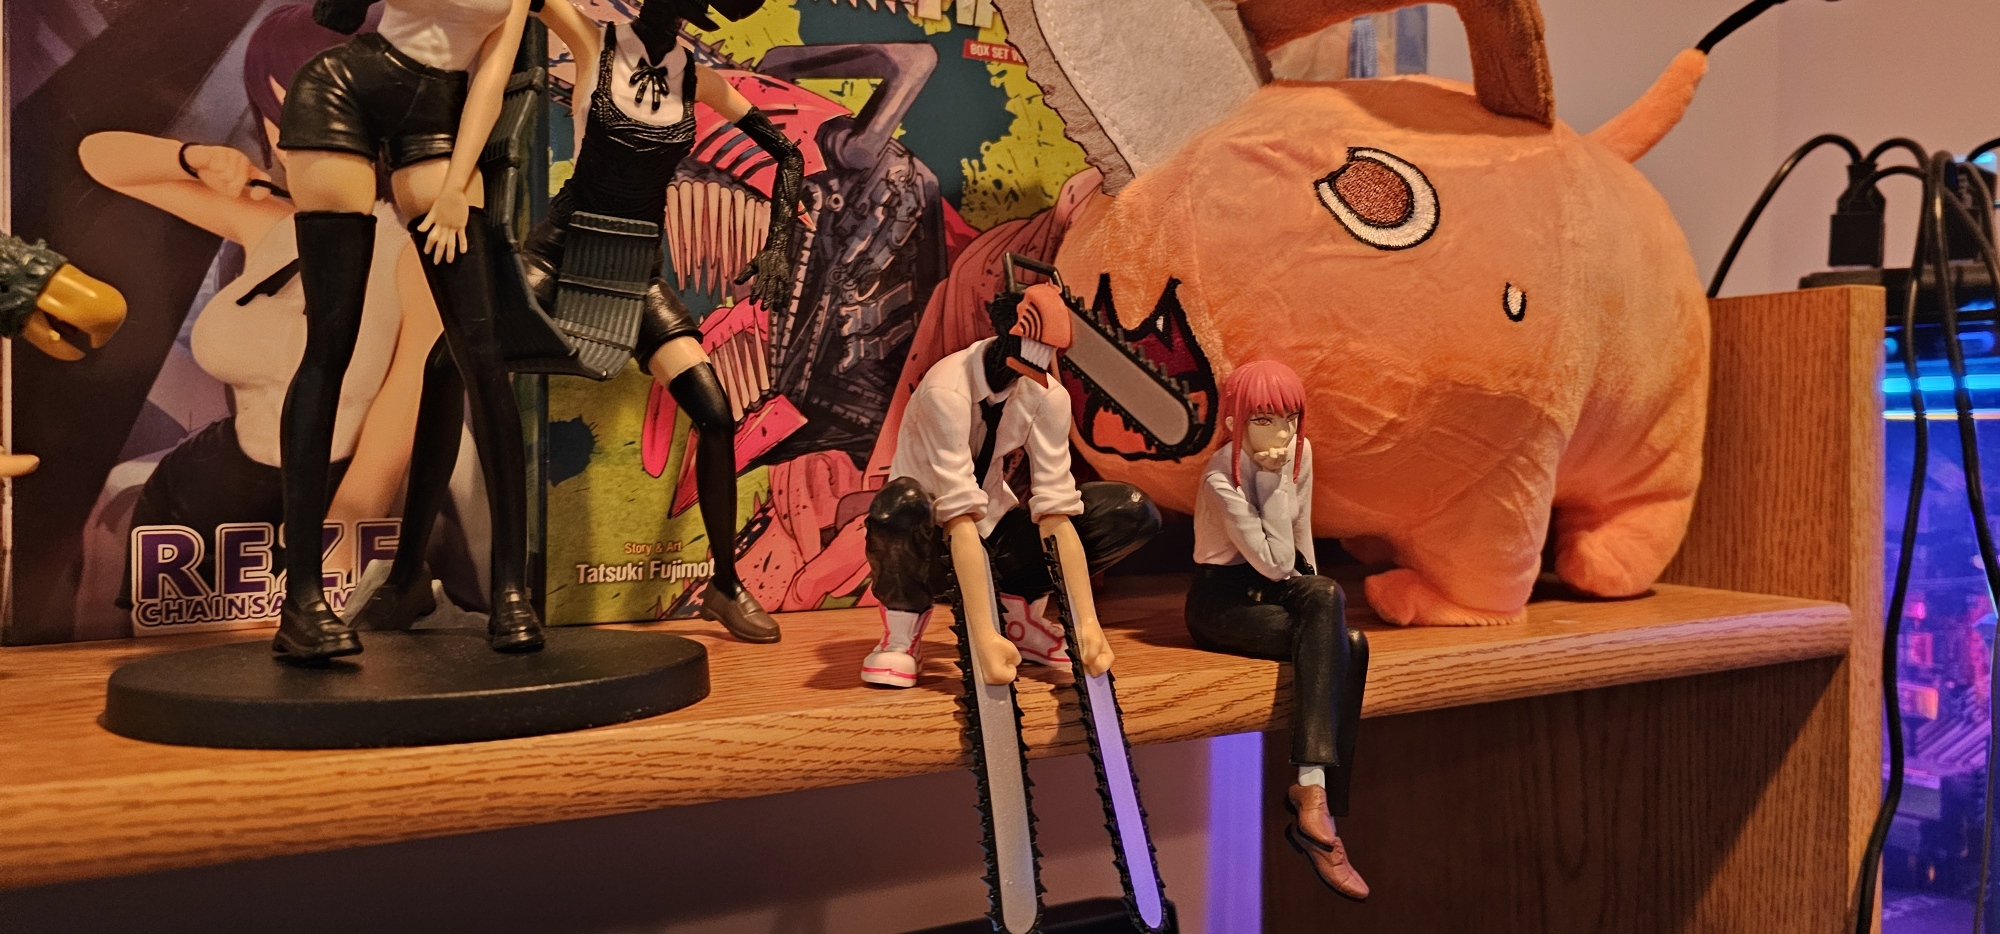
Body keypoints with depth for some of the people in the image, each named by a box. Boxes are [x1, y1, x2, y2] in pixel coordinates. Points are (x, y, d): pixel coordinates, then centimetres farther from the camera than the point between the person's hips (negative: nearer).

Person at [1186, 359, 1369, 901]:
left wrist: (1317, 603, 1)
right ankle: (1313, 800, -32)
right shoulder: (1221, 478, -19)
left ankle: (1313, 796, -27)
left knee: (1350, 645, -24)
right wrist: (1274, 480, -23)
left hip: (1271, 591, 6)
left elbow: (1299, 547, 11)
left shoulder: (1300, 453, 0)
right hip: (1222, 598, -6)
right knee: (1331, 613, -30)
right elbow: (1275, 563, -24)